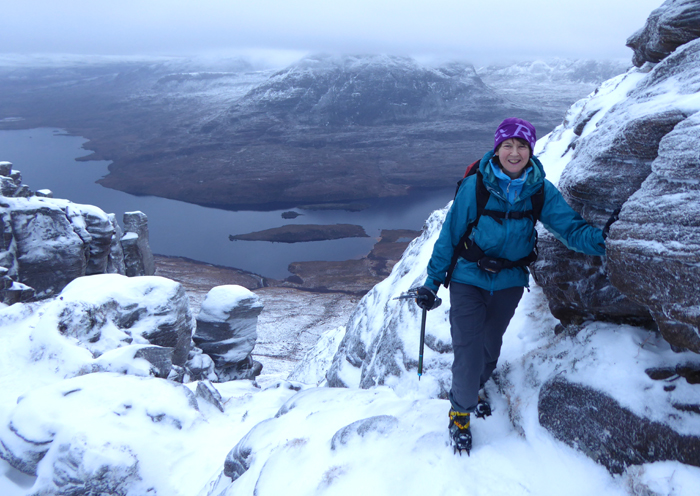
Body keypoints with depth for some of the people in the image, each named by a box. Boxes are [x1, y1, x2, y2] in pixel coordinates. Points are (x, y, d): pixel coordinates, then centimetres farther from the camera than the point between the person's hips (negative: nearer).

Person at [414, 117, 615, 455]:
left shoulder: (541, 191, -10)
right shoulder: (474, 186, -17)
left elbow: (570, 227, -15)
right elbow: (450, 234, -10)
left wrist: (601, 240, -36)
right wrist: (433, 280, -6)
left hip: (510, 282, 3)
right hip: (469, 279, -3)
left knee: (490, 345, 19)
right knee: (468, 349, -8)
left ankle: (472, 389, 49)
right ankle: (460, 411, 18)